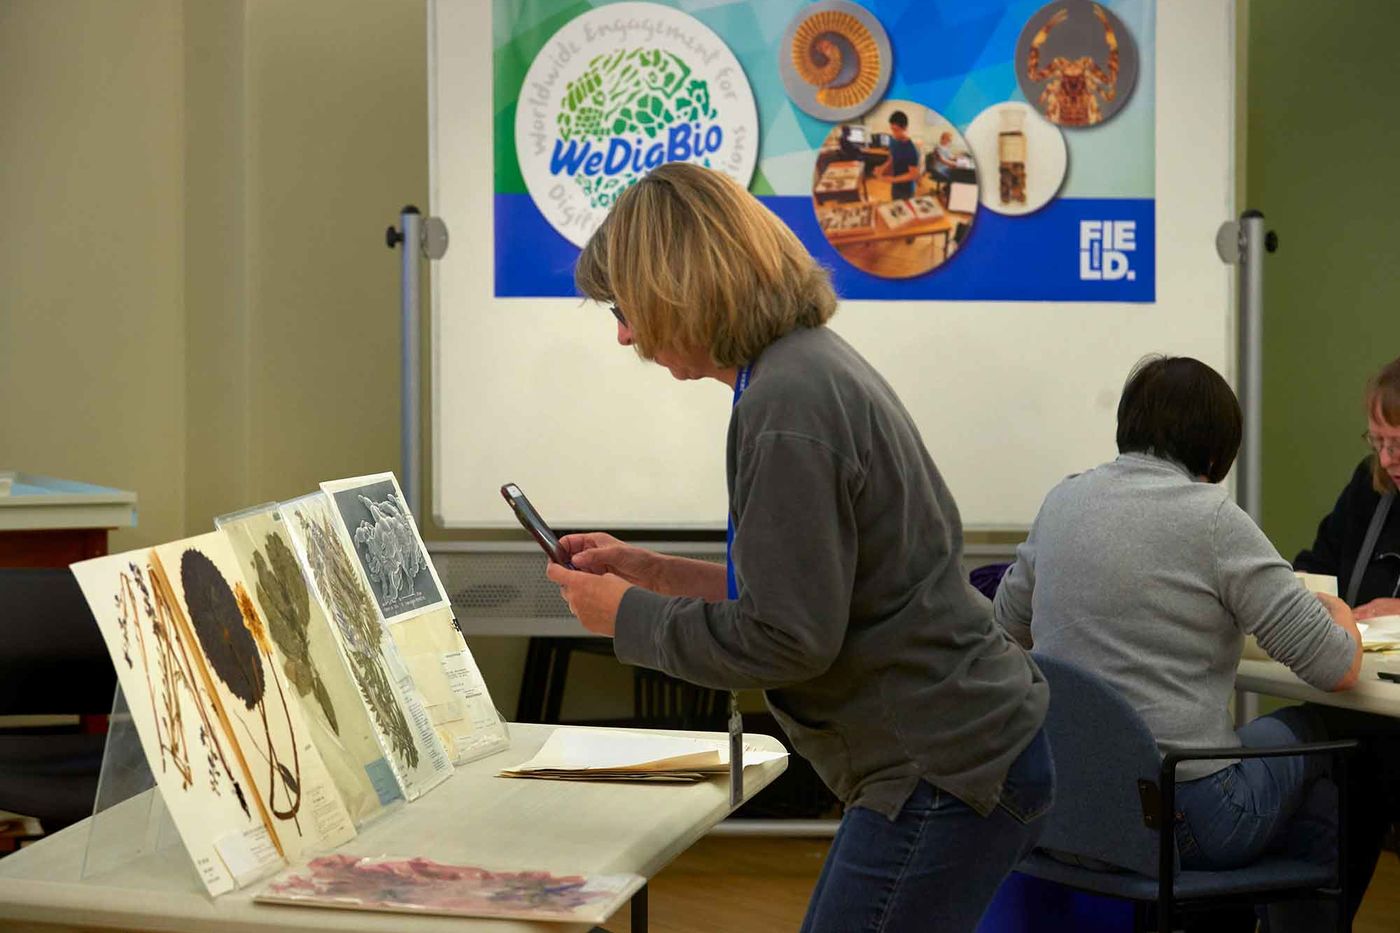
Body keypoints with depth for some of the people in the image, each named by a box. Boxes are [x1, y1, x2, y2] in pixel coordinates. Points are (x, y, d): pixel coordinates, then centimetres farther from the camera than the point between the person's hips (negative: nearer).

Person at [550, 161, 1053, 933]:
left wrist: (629, 617, -7)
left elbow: (786, 639, -20)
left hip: (947, 771, -10)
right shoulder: (814, 362, 13)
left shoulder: (789, 406, -19)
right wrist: (653, 573, 13)